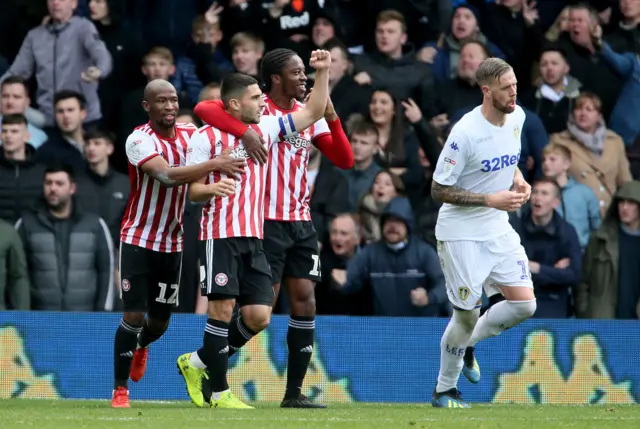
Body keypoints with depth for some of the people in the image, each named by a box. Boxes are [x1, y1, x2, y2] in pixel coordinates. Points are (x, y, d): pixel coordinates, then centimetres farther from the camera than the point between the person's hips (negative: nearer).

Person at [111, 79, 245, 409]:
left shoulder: (189, 134, 0)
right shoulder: (140, 140, -19)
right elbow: (167, 175, -34)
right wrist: (214, 164, -43)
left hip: (172, 243, 5)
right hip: (138, 240, -5)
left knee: (160, 322, 12)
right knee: (134, 314, -9)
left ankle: (140, 346, 49)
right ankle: (120, 390, 5)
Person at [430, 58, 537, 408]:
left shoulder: (517, 117, 0)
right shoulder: (465, 133, -23)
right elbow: (439, 189, -18)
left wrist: (519, 181, -2)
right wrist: (491, 199, -23)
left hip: (498, 229, 7)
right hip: (461, 232, -7)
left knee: (524, 304, -1)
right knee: (467, 314, -2)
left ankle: (466, 345, 25)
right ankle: (444, 390, 19)